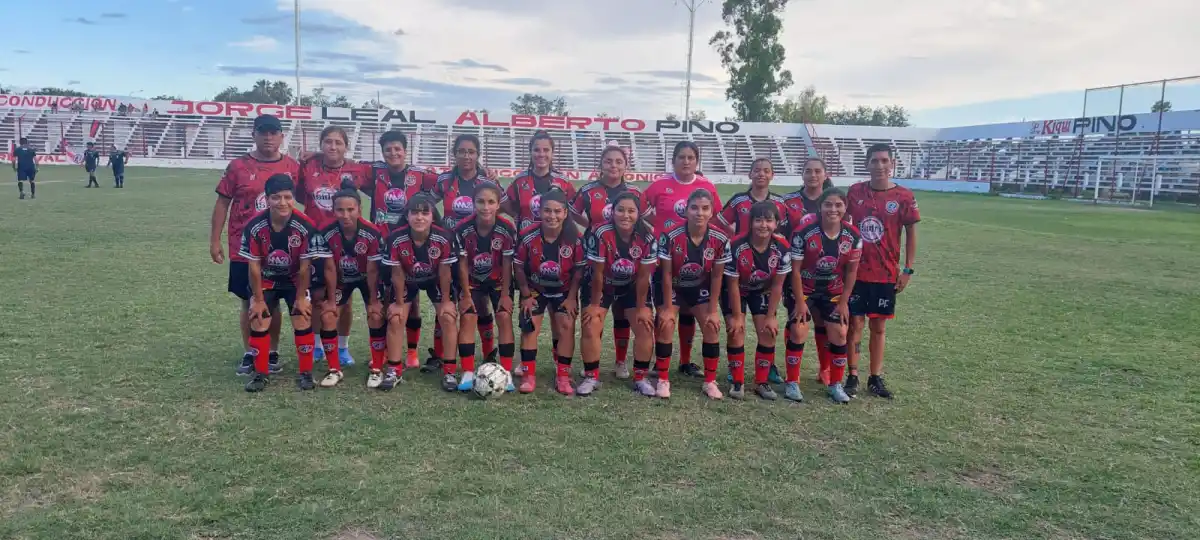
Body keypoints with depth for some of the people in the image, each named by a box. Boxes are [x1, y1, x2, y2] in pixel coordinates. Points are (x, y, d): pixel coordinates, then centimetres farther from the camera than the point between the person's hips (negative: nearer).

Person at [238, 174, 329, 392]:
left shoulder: (305, 227, -27)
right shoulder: (254, 227, -24)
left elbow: (304, 266, -17)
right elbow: (254, 266, -15)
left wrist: (301, 297, -11)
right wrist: (258, 299, -10)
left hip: (295, 280, -1)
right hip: (266, 280, 1)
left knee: (303, 320, -9)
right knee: (258, 321, -5)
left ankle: (305, 373, 6)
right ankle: (260, 374, 10)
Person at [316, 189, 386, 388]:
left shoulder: (372, 234, -31)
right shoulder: (327, 234, -27)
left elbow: (372, 271, -21)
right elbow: (330, 269, -16)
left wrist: (374, 301, -14)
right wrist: (331, 300, -11)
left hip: (366, 278, -2)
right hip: (341, 279, 2)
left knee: (376, 316, -16)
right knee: (327, 316, -10)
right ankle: (335, 370, 4)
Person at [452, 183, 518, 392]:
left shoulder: (508, 230, -26)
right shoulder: (462, 229, -25)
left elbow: (507, 264, -16)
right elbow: (463, 264, -14)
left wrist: (505, 294, -12)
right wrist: (466, 295, -11)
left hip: (499, 280, 0)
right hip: (472, 281, 1)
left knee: (504, 317, -12)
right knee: (467, 318, -11)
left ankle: (506, 373, -6)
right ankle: (468, 373, -5)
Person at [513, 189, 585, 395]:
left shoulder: (575, 238, -23)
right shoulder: (527, 236, -23)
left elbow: (579, 269, -10)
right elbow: (518, 266, -10)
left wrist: (572, 296, -10)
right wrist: (526, 295, -8)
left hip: (564, 290, 0)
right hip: (535, 289, 0)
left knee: (567, 327, -6)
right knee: (530, 327, -4)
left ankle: (563, 376, 5)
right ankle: (529, 375, 7)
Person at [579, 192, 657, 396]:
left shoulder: (647, 238, -24)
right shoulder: (600, 234, -30)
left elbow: (643, 277, -15)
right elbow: (597, 274, -21)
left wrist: (641, 308, -9)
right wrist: (594, 304, -12)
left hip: (632, 287, 2)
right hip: (601, 286, -1)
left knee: (645, 327, -7)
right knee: (591, 327, -12)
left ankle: (640, 378, 10)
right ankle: (591, 377, 5)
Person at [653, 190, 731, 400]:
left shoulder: (720, 239, -22)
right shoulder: (670, 236, -29)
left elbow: (716, 276, -10)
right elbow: (666, 274, -19)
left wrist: (713, 310, -8)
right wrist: (668, 308, -15)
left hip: (700, 287, 2)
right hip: (672, 286, -2)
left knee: (711, 326, -7)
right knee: (666, 325, -13)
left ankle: (710, 382, 7)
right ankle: (663, 380, 2)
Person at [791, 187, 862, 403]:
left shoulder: (853, 236, -12)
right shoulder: (803, 232, -23)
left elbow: (851, 271, -1)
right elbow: (795, 269, -17)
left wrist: (843, 301, -2)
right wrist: (800, 301, -16)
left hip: (834, 292, 3)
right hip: (805, 289, -3)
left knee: (839, 334, -2)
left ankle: (836, 384, 14)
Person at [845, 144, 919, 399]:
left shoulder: (904, 196, -5)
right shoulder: (855, 191, 0)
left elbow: (911, 233, 1)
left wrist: (908, 269, -3)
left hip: (887, 274, 0)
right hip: (855, 270, 1)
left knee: (879, 326, 8)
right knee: (855, 323, 3)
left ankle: (876, 378, 18)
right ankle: (852, 376, 13)